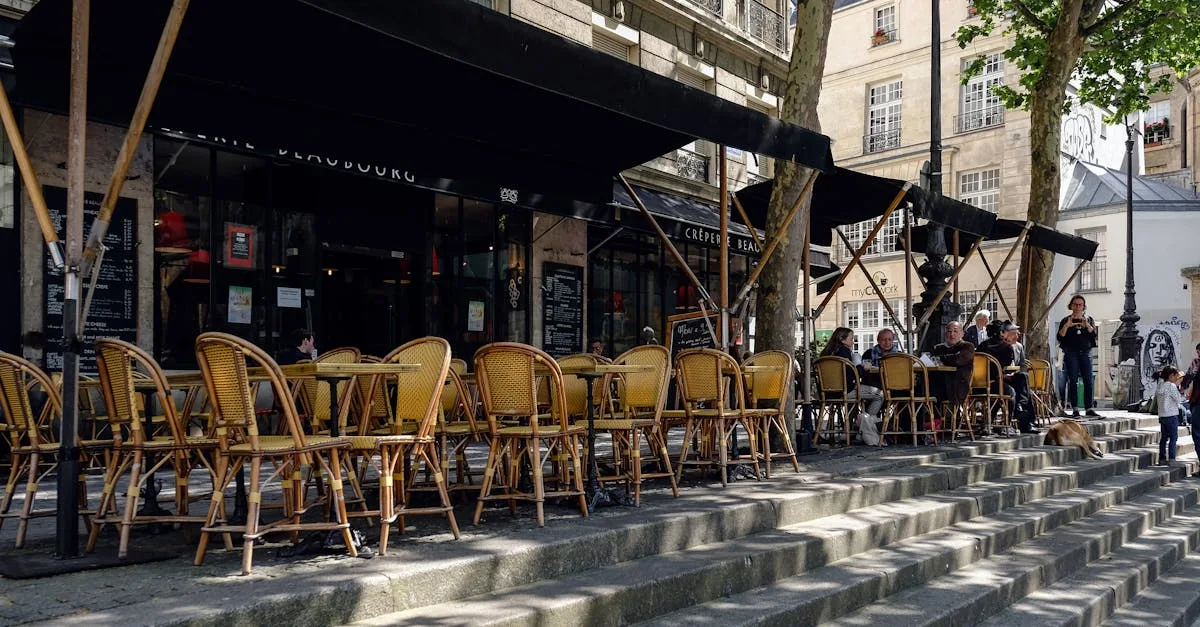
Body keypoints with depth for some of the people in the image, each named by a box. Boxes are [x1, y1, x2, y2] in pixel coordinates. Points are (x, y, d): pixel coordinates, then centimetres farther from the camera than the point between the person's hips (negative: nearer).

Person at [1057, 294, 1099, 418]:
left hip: (1085, 353, 2)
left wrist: (1087, 325, -21)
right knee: (1072, 380, -6)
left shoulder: (1089, 320, 13)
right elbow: (1060, 337, -3)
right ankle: (1074, 409, -6)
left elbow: (1094, 334, -3)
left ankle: (1089, 408, -3)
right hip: (1071, 353, -2)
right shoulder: (1065, 320, 8)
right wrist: (1067, 326, -17)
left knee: (1088, 380, -4)